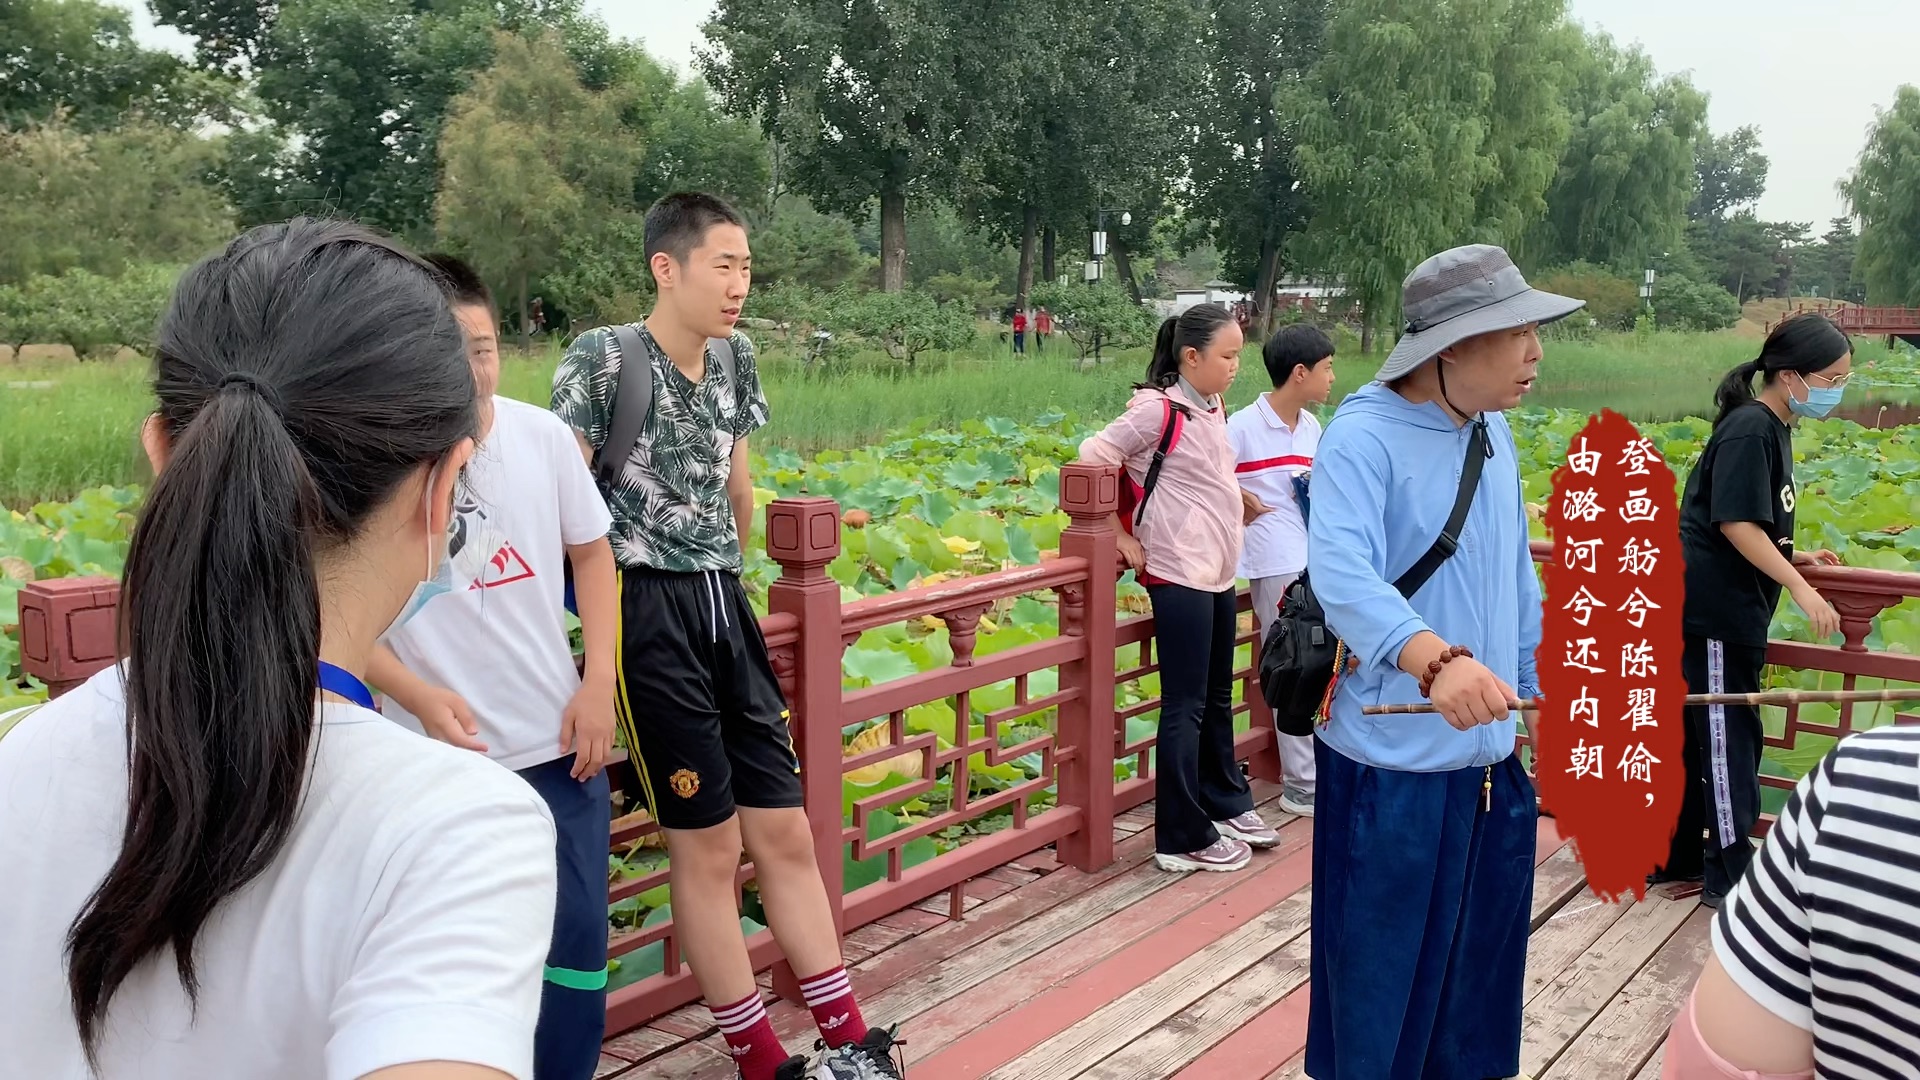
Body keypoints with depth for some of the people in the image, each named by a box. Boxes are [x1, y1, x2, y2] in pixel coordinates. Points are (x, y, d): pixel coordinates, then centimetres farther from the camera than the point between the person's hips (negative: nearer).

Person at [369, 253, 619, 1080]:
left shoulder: (543, 435, -5)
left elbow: (591, 553, 7)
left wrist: (599, 683, -1)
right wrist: (420, 698, -18)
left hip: (558, 743, 2)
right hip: (443, 758, -2)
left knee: (577, 942, 8)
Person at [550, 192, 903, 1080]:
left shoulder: (734, 362, 9)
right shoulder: (601, 360, -11)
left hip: (725, 606, 7)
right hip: (649, 612, -6)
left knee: (785, 833, 9)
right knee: (707, 846, 2)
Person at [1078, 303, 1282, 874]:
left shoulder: (1213, 408, 9)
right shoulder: (1158, 409, -14)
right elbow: (1094, 456, -12)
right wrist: (1120, 534, -9)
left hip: (1219, 574, 8)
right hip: (1179, 575, -8)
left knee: (1217, 698, 20)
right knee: (1185, 705, -1)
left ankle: (1227, 803, 36)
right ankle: (1184, 838, 8)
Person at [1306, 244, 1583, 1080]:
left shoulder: (1494, 434, 7)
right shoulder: (1361, 439, -17)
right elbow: (1343, 579, -33)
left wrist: (1528, 687, 17)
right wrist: (1434, 659, -48)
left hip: (1489, 750, 7)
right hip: (1394, 762, -7)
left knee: (1480, 960, 20)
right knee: (1384, 974, 6)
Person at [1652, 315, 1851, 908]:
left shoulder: (1772, 430, 13)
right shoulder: (1749, 430, -17)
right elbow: (1737, 525, -22)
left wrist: (1793, 557, 9)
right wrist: (1803, 591, -21)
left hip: (1729, 610, 10)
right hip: (1715, 610, -10)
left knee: (1702, 734, 15)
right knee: (1730, 737, -1)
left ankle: (1677, 856, 25)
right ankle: (1728, 875, 9)